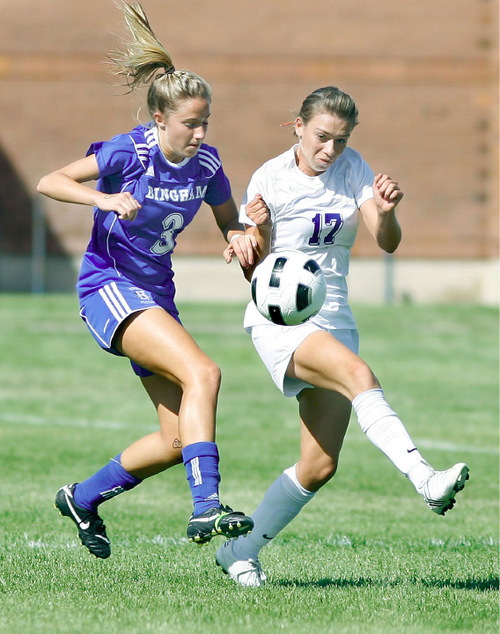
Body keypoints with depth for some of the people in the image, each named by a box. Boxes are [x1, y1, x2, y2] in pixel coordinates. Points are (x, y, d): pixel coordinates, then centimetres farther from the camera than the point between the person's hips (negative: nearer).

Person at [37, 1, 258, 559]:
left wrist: (241, 240, -8)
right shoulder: (130, 152, -16)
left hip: (156, 295, 7)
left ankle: (83, 498, 26)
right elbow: (49, 182, -22)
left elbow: (230, 222, 16)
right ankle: (206, 509, -36)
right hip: (108, 287, -7)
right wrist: (105, 199, -38)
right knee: (202, 373, -29)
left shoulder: (206, 165, 0)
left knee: (178, 437, 4)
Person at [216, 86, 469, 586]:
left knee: (320, 466, -1)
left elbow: (388, 243, -8)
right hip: (279, 320, -5)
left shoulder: (351, 168, 3)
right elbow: (254, 273, -3)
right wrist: (256, 235, -24)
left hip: (333, 320, 5)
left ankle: (240, 551, 16)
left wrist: (386, 212, -29)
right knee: (358, 374, -35)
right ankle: (425, 480, -50)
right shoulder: (270, 179, -6)